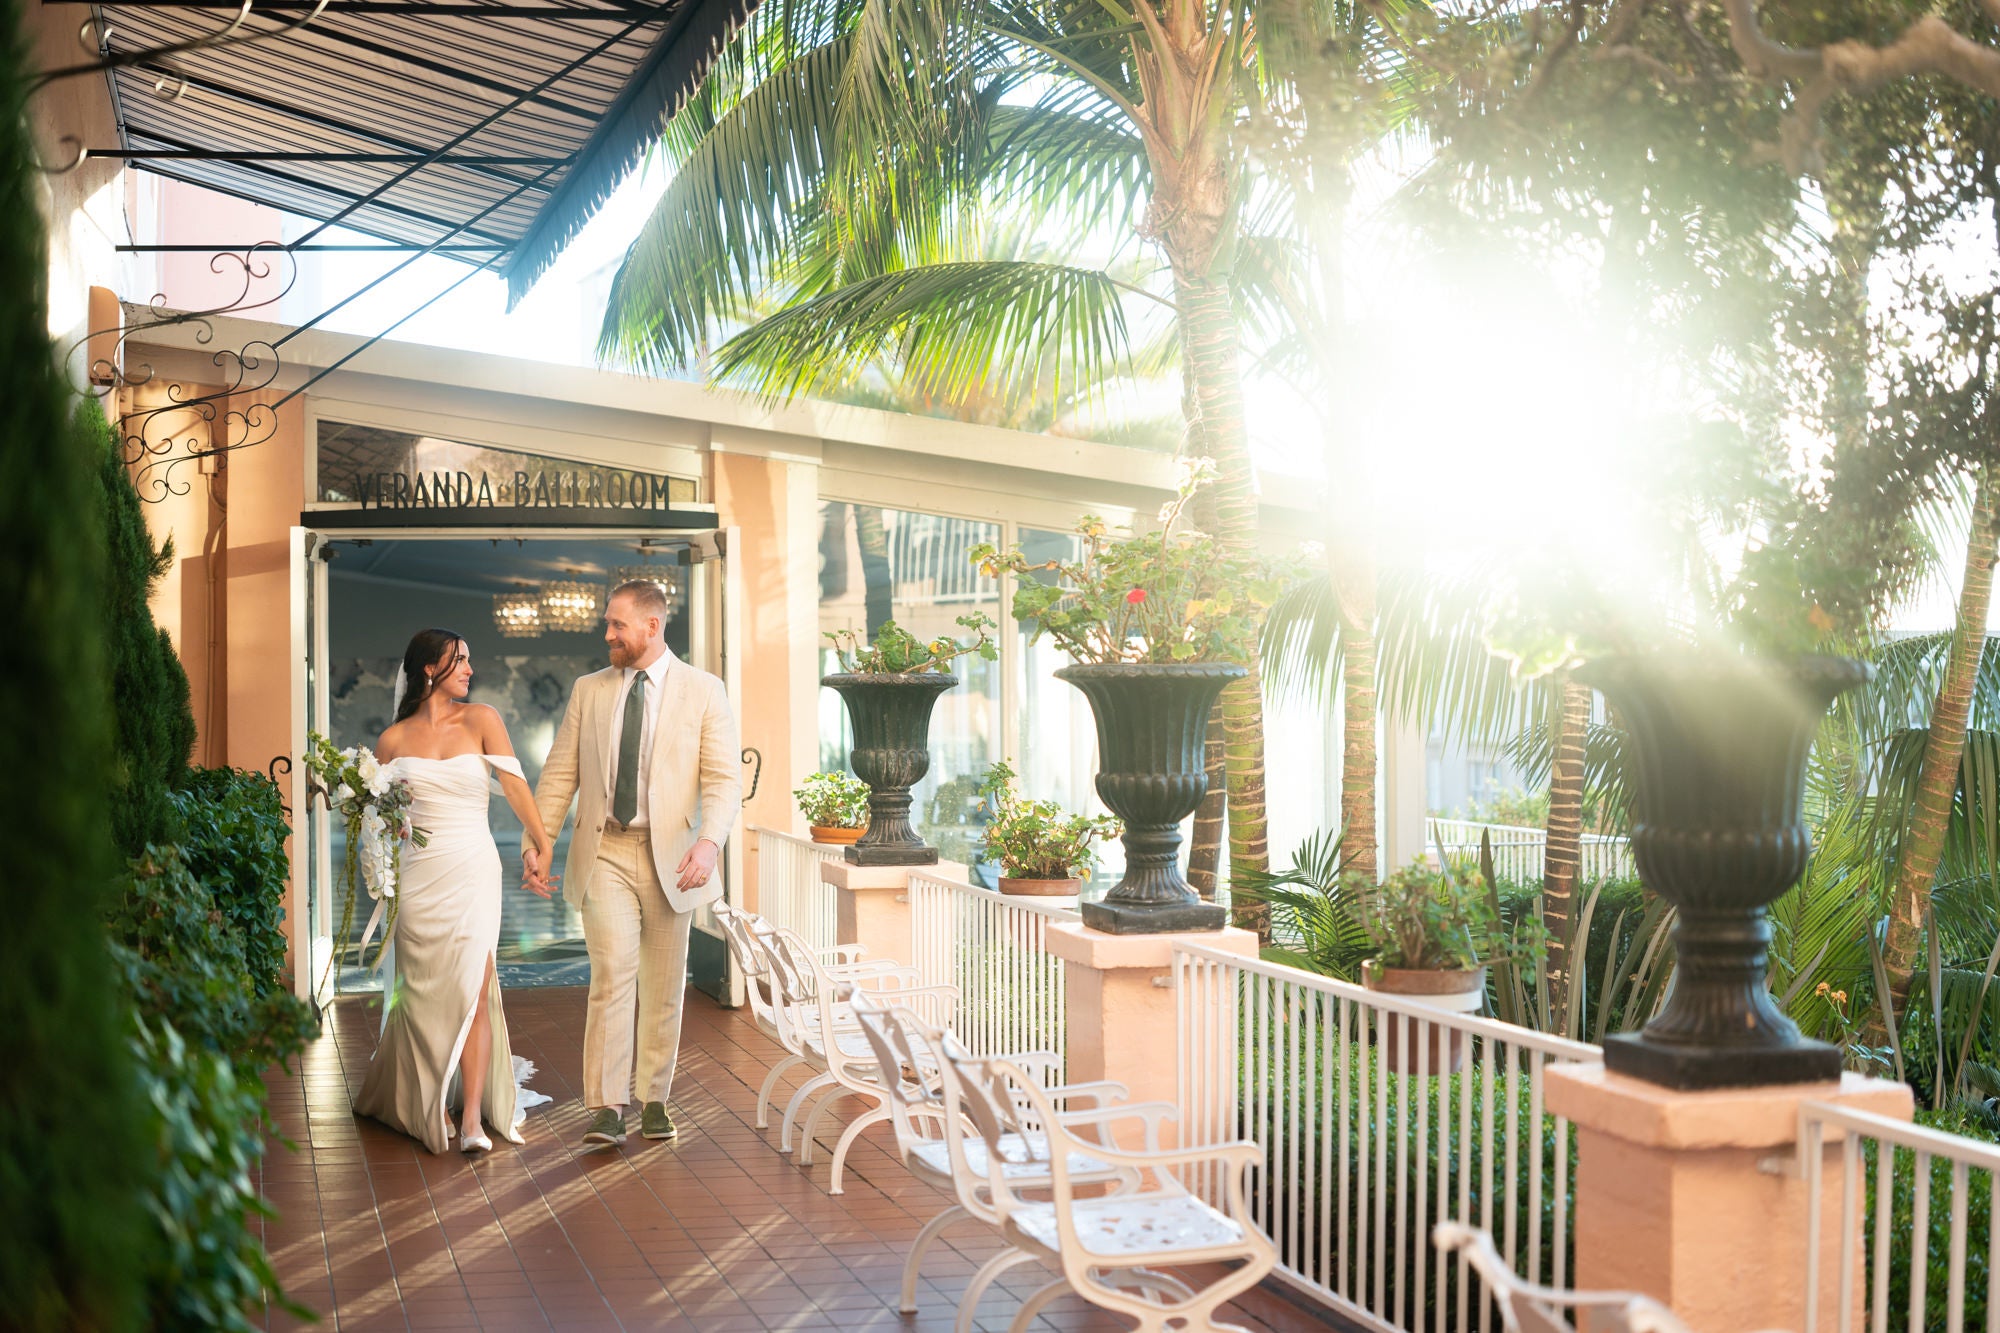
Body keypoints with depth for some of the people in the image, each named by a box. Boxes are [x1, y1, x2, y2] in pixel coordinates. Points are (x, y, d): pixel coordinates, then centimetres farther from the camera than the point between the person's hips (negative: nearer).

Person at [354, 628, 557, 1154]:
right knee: (424, 992, 4)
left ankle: (473, 1117, -10)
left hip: (473, 872, -1)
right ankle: (424, 1105, 21)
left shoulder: (480, 720, 2)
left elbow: (514, 783, 2)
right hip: (418, 874, 1)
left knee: (472, 991, -10)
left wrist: (540, 842, 3)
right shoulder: (394, 740, 6)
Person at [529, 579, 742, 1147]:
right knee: (612, 975, -10)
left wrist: (709, 840, -25)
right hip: (605, 853, 1)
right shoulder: (588, 691, 8)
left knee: (663, 987, 8)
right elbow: (559, 774, 9)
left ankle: (654, 1099, 20)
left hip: (670, 857, -1)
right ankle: (606, 1108, -8)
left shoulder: (704, 692, 0)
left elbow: (724, 779, -8)